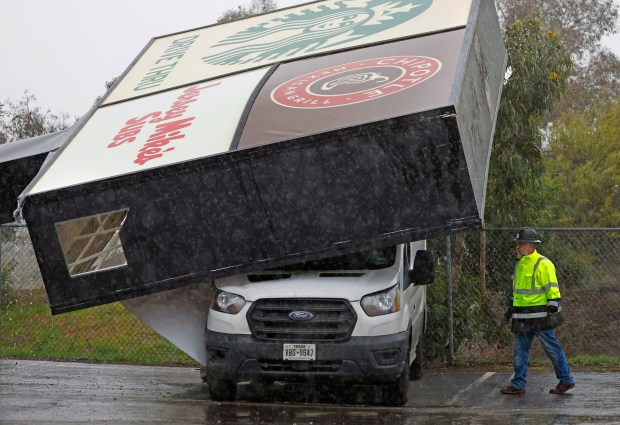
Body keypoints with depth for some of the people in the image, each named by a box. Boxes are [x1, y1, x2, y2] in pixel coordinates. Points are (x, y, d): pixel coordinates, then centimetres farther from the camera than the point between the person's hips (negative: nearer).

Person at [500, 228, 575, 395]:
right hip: (522, 317, 8)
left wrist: (552, 311, -18)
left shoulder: (543, 264, -11)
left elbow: (552, 290, -14)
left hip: (539, 317, -8)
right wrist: (512, 308, 24)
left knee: (552, 348, 0)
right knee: (520, 350, 7)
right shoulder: (520, 264, 15)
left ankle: (566, 380, 11)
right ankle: (518, 385, 12)